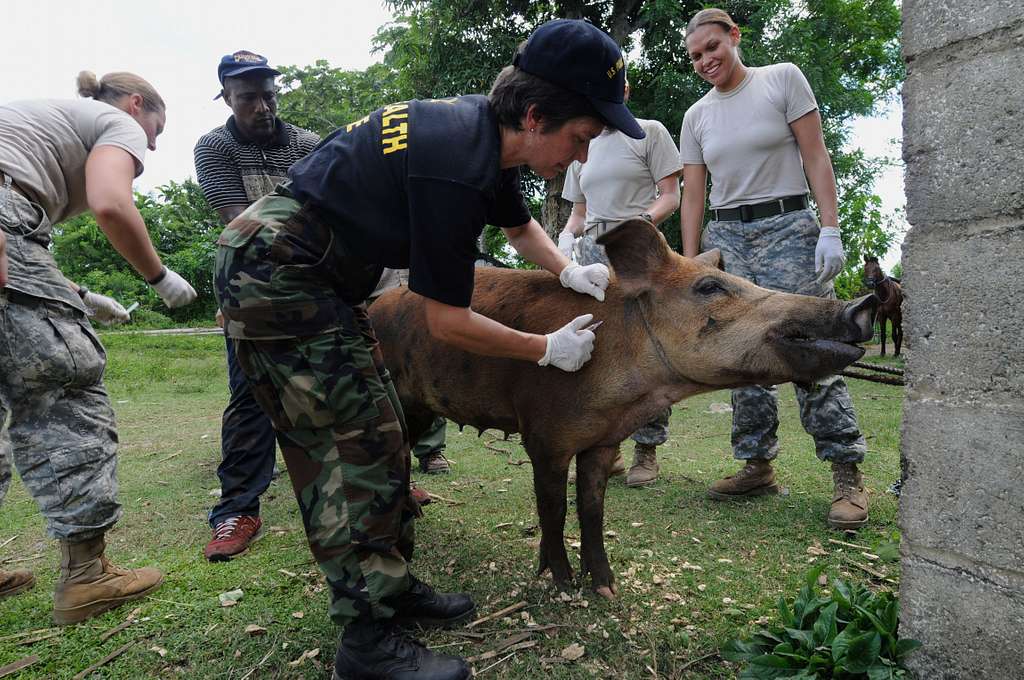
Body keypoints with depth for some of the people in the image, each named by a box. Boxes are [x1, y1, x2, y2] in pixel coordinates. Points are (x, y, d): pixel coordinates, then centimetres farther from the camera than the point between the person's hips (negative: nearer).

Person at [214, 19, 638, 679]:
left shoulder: (485, 131, 3)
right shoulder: (454, 167, -27)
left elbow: (520, 223, 22)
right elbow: (446, 321, -20)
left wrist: (569, 270, 6)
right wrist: (547, 349, -9)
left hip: (313, 277, 10)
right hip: (275, 273, -10)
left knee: (377, 434, 10)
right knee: (362, 444, -10)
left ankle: (394, 586, 22)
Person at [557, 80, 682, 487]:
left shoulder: (649, 132, 8)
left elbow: (671, 196, 1)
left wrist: (643, 221, -17)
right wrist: (566, 236, 2)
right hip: (593, 252, 5)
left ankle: (647, 450, 4)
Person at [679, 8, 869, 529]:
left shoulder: (782, 79, 5)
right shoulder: (696, 117, 13)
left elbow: (816, 158, -1)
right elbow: (692, 196, 10)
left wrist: (830, 229, -11)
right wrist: (688, 263, 1)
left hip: (787, 226, -4)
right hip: (724, 237, 4)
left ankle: (847, 473, -3)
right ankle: (758, 465, 10)